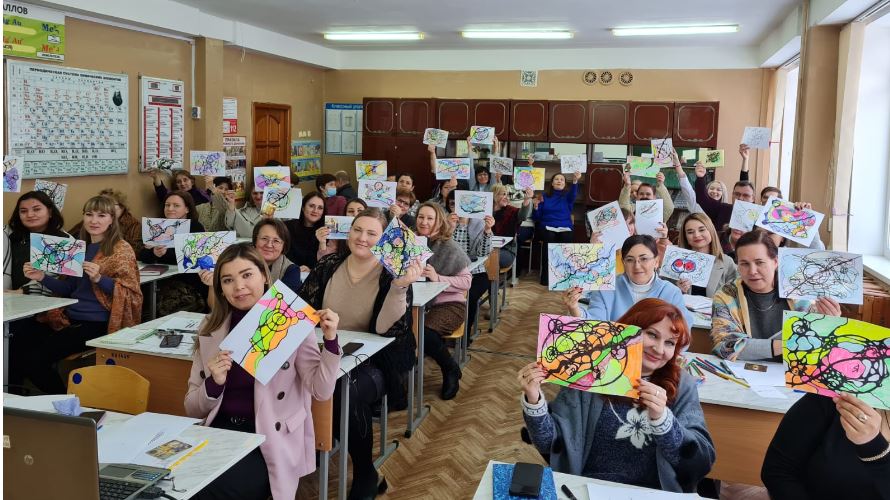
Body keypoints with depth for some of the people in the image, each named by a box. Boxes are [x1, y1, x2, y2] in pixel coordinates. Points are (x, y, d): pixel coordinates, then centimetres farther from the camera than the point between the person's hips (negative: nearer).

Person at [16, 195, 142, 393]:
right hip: (69, 317, 7)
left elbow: (129, 291, -11)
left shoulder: (121, 249, -5)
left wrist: (99, 278, -24)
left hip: (97, 323, -7)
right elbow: (69, 288, 18)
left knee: (37, 359, -19)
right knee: (15, 346, -12)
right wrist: (42, 278, 2)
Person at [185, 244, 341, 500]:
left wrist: (330, 341, -24)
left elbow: (321, 391, -11)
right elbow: (192, 409, 7)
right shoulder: (211, 328, 4)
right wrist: (214, 383, -14)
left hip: (271, 440, -3)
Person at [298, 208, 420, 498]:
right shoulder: (328, 266, 3)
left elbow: (386, 330, -21)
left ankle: (364, 475, -9)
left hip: (375, 360, -4)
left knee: (350, 393, -33)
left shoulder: (392, 275, -9)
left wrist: (399, 288, -33)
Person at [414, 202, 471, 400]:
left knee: (425, 332, -31)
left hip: (447, 304, -3)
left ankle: (451, 370, 1)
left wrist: (438, 278, -22)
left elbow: (466, 281, -9)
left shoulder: (449, 247, -5)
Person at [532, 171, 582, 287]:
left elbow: (573, 194, -13)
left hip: (565, 227, 0)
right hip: (547, 227, 0)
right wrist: (536, 206, -7)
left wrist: (575, 181, -32)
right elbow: (536, 218, 14)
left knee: (567, 239, -34)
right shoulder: (545, 196, 16)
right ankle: (545, 275, -29)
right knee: (549, 238, -35)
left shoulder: (567, 195, 15)